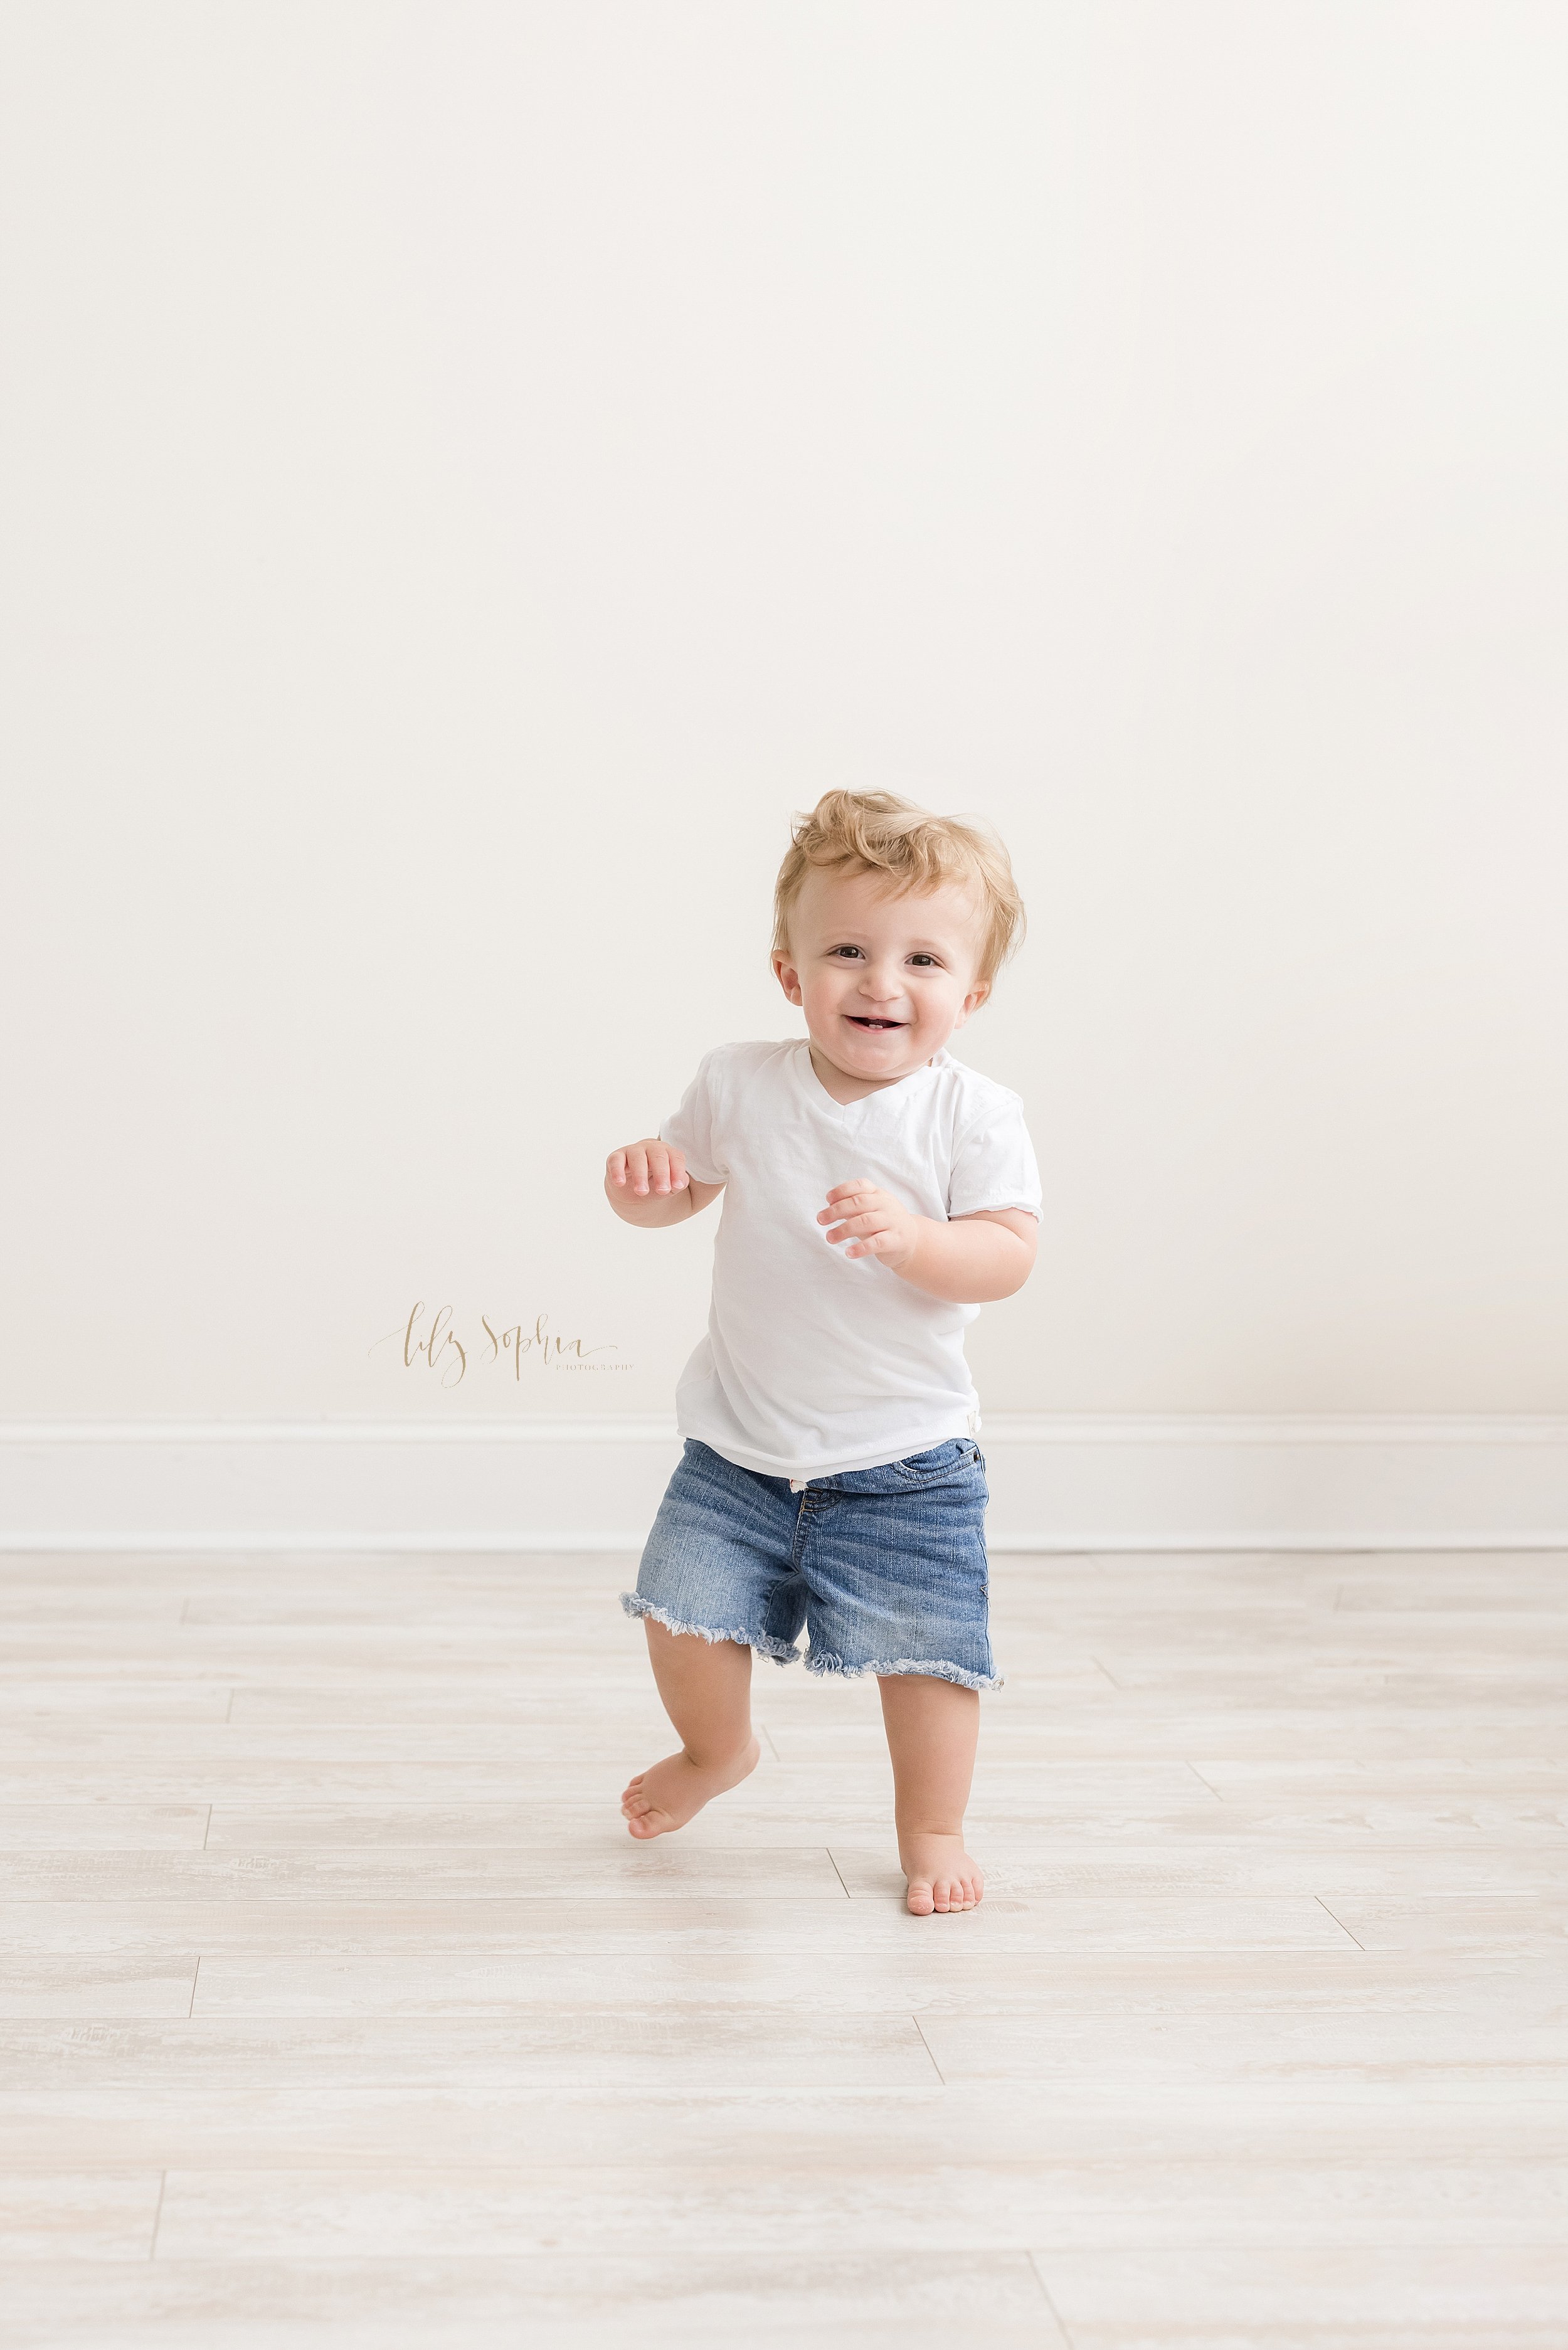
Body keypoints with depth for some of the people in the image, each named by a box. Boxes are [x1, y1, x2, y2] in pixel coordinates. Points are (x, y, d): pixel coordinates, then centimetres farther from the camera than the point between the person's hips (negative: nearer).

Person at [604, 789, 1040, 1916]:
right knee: (686, 1614, 2)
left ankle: (933, 1826, 26)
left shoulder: (974, 1116, -12)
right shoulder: (740, 1084, -5)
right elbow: (682, 1185, 8)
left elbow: (1009, 1258, -18)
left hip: (905, 1456, -2)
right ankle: (718, 1750, 35)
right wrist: (641, 1181, -16)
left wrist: (909, 1235, -36)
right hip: (741, 1445, 2)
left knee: (925, 1647, 0)